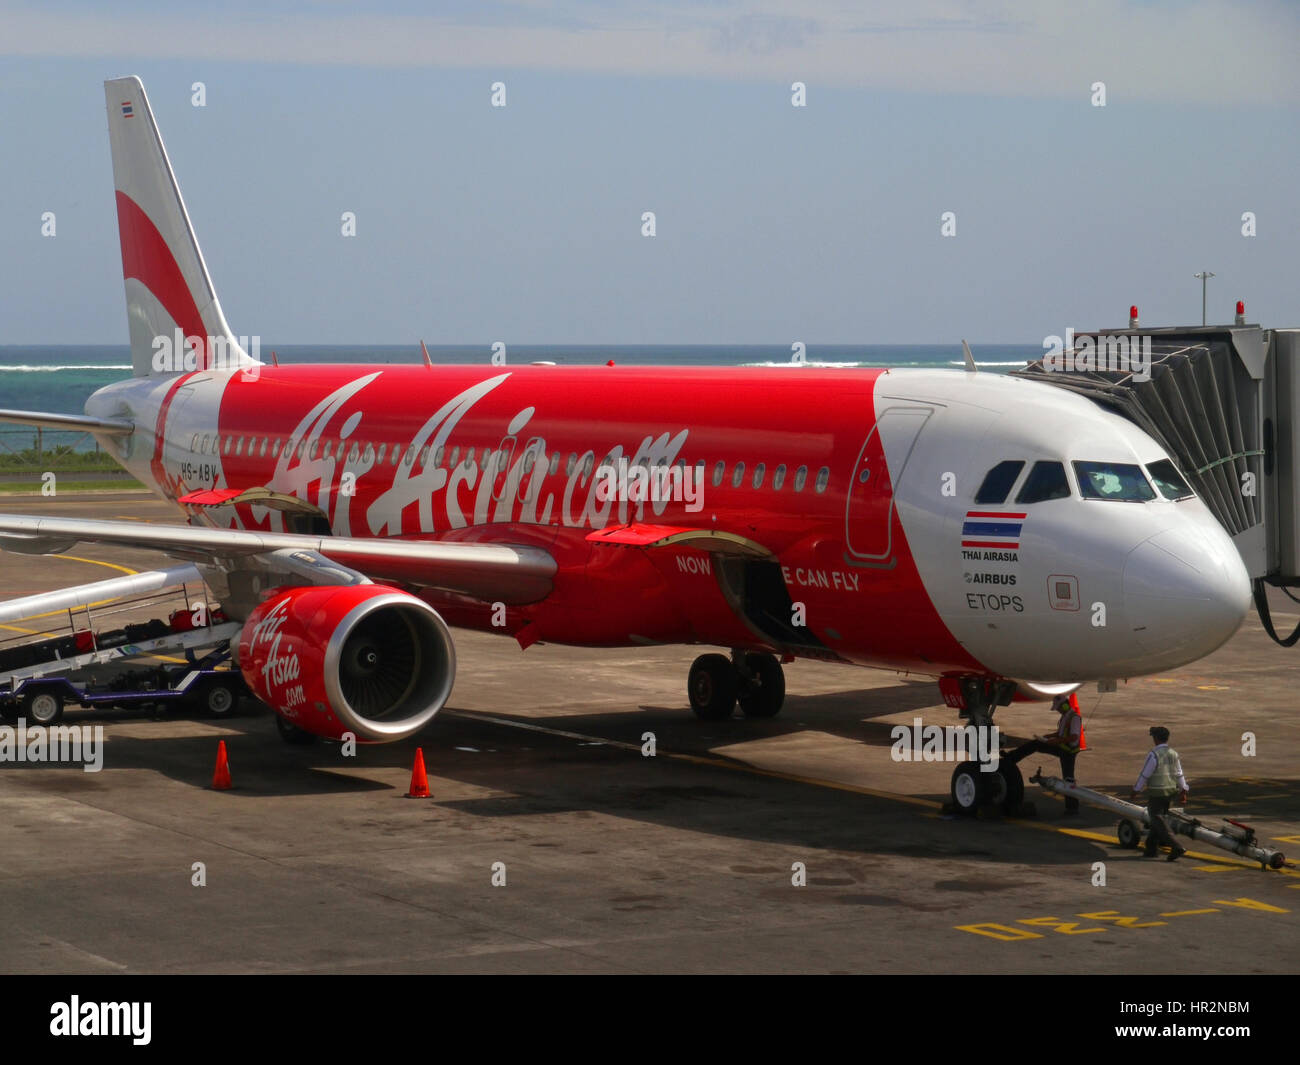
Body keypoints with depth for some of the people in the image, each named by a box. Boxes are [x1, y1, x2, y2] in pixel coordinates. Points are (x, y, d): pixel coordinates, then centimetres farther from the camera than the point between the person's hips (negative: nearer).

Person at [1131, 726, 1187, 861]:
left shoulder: (1153, 754, -17)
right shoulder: (1173, 753, 5)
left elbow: (1145, 774, -14)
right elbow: (1179, 774, 9)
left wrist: (1136, 790, -3)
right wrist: (1183, 791, 15)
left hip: (1156, 793, -8)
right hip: (1171, 791, 8)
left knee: (1158, 820, -5)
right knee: (1158, 818, 18)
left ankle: (1176, 847, -18)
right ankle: (1151, 848, 23)